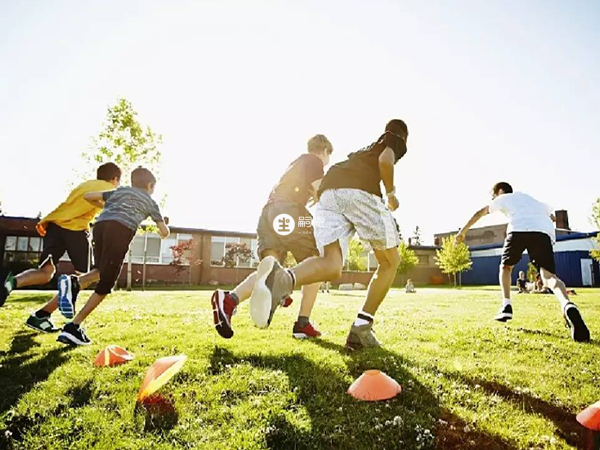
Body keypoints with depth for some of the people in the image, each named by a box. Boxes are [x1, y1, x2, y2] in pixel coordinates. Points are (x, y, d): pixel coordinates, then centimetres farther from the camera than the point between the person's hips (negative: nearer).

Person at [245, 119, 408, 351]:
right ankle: (361, 330, -2)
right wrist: (391, 194, 15)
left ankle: (284, 279, -43)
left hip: (328, 191, 6)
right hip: (360, 191, -5)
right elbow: (385, 160, 1)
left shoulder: (365, 149, 43)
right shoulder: (396, 140, 24)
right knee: (390, 262, 10)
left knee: (331, 266, -9)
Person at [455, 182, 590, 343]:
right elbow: (552, 216, 54)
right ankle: (568, 305, -38)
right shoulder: (531, 199, 42)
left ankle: (506, 306, 9)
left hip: (519, 229, -3)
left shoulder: (503, 198, 29)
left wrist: (463, 231, 32)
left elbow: (479, 213, 27)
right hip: (544, 231, 3)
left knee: (506, 266, 21)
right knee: (549, 276, -6)